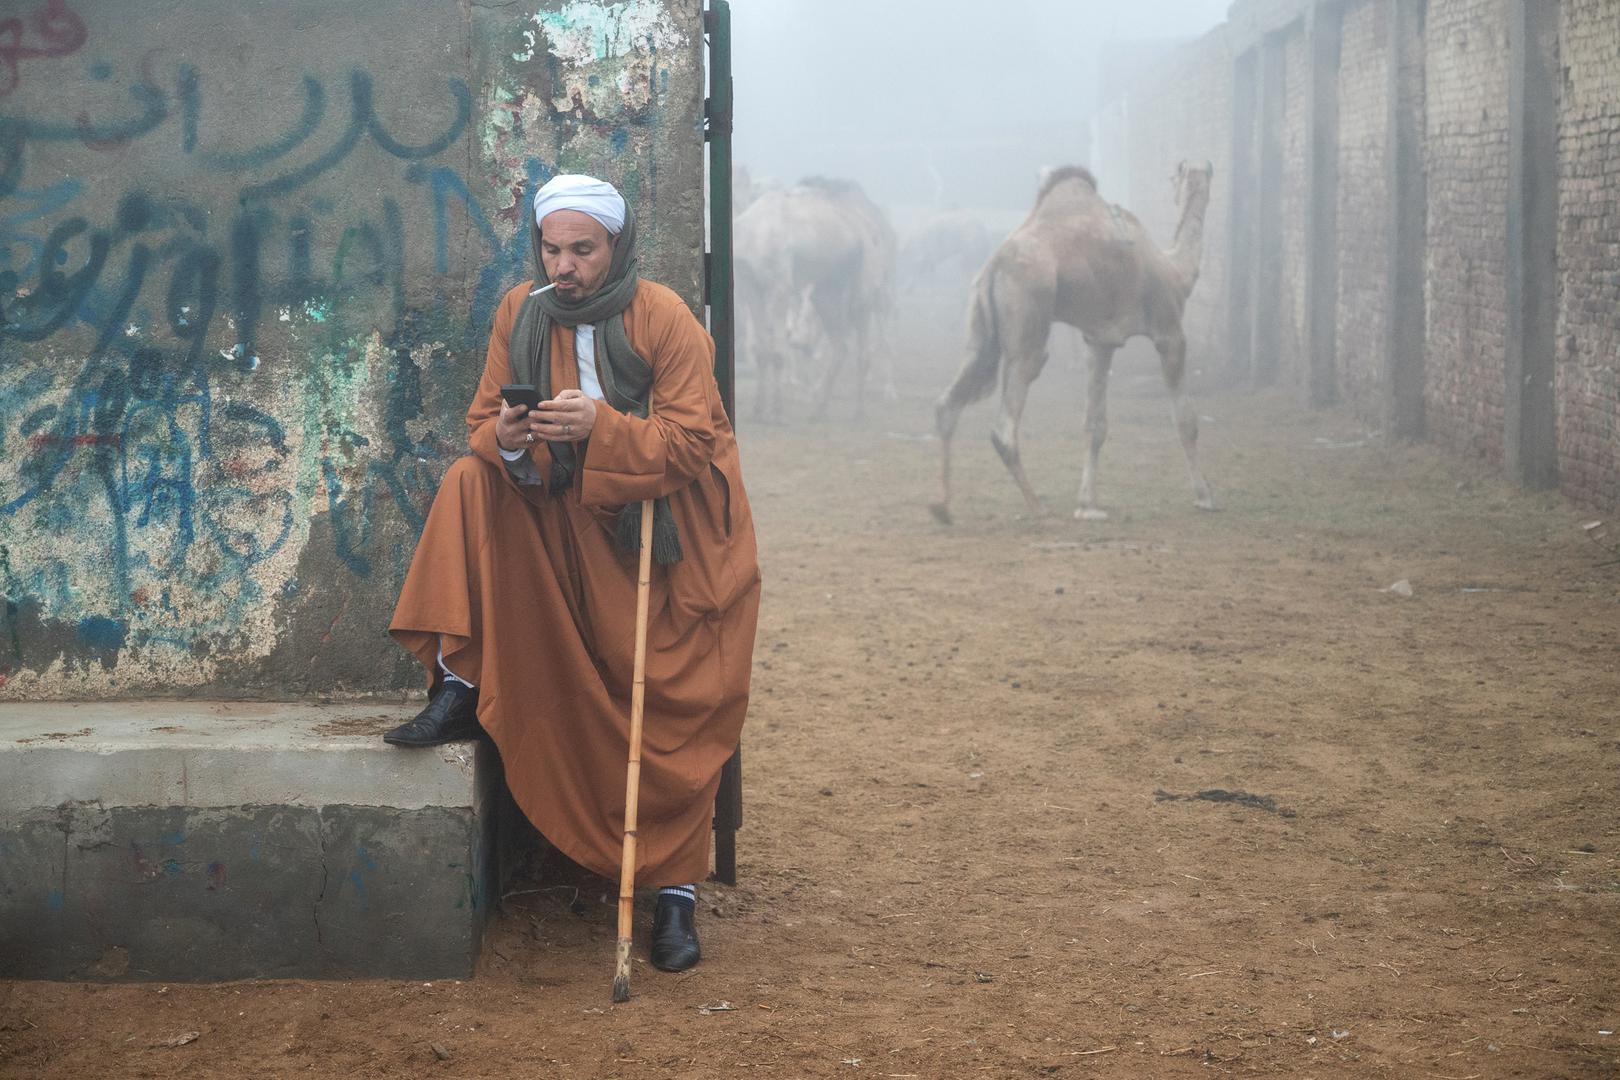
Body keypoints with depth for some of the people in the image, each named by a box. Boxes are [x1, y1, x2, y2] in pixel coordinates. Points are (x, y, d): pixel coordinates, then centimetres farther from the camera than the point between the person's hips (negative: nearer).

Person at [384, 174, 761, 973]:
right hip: (567, 525, 4)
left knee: (675, 716, -6)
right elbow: (483, 422, 0)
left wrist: (604, 425, -34)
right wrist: (506, 440, -24)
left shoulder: (664, 319, -13)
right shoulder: (522, 311, -1)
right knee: (469, 484, -19)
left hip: (667, 534, -4)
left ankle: (676, 892, 6)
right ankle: (457, 691, -18)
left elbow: (691, 443, -18)